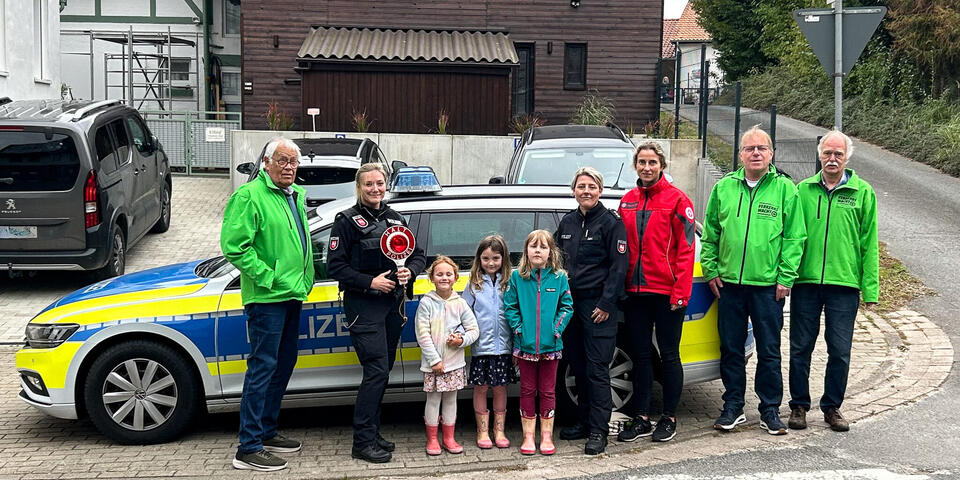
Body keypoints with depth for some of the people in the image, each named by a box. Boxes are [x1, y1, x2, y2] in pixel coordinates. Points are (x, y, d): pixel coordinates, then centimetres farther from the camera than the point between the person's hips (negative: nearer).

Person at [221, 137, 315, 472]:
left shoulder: (296, 195, 15)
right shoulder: (250, 196, -13)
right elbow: (233, 244, -20)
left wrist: (305, 278, 15)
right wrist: (267, 276, -20)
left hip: (292, 294, 9)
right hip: (267, 297, -9)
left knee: (284, 363, 16)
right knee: (263, 366, -8)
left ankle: (266, 431, 29)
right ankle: (249, 449, -4)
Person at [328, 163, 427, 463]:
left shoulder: (396, 219, 13)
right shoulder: (347, 221, -4)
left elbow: (418, 255, 17)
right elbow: (336, 266, -9)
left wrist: (410, 272, -5)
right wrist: (370, 282, -17)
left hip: (392, 304, 6)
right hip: (363, 305, -6)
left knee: (383, 371, 11)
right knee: (376, 371, -13)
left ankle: (372, 433, 22)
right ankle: (362, 442, -7)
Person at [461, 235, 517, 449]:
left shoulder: (508, 283, 2)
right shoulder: (474, 285, 2)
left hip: (503, 345, 0)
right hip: (481, 346, 0)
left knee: (500, 388, 9)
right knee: (481, 388, 6)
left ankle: (499, 431, 20)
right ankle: (482, 432, 17)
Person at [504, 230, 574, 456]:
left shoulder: (559, 278, 0)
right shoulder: (517, 277, 0)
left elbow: (566, 307, 2)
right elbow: (509, 306, 2)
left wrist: (556, 329, -9)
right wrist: (518, 328, -8)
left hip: (550, 345, 0)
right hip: (525, 344, 0)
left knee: (547, 391, 8)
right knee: (527, 390, 8)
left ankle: (546, 436, 17)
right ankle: (528, 436, 16)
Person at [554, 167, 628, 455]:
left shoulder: (611, 223, -5)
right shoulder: (567, 222, 12)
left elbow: (619, 266, -9)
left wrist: (606, 304, -13)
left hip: (598, 305, -6)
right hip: (571, 302, 6)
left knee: (596, 368, -6)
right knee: (578, 365, 11)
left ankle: (598, 431, -1)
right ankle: (584, 422, 22)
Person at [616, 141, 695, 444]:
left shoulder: (677, 200, -4)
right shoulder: (627, 201, 11)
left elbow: (685, 249, -8)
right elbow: (621, 247, 13)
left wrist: (680, 292, -14)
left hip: (666, 292, -5)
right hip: (635, 292, 5)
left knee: (668, 355, 5)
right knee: (640, 355, 9)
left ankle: (669, 418, 16)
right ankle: (641, 419, 17)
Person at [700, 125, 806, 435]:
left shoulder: (784, 188, 0)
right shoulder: (724, 188, 7)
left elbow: (794, 237, -2)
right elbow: (710, 233, 12)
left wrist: (786, 278, -7)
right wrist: (710, 270, 4)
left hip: (768, 285, -2)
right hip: (728, 283, 3)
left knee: (769, 351, 5)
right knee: (731, 348, 9)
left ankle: (770, 410, 16)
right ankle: (733, 406, 21)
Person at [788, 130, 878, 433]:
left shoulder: (863, 193, 3)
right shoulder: (803, 190, 7)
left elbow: (869, 243, 2)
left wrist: (870, 287, -2)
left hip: (844, 283, -1)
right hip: (805, 281, 1)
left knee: (840, 351, 4)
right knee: (800, 348, 6)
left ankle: (832, 407, 19)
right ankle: (799, 405, 19)